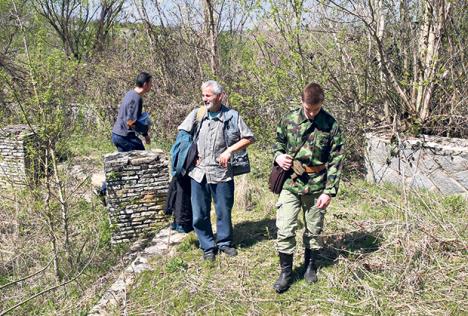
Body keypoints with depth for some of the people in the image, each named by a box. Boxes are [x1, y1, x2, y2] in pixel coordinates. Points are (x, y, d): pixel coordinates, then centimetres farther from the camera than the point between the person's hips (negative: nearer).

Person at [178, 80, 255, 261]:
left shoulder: (232, 116, -4)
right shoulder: (197, 114, 1)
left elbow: (249, 138, 0)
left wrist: (229, 150, -10)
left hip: (222, 172, -1)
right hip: (198, 173, 2)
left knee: (224, 211, 11)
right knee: (200, 214, 8)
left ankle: (224, 242, 33)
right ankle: (208, 246, 25)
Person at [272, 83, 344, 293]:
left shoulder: (331, 125, -6)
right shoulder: (288, 120, -1)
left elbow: (336, 160, -4)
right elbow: (278, 143, 14)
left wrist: (329, 191, -9)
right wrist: (278, 156, -10)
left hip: (316, 187, 0)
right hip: (290, 184, 1)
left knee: (314, 230, 13)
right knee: (284, 229, -3)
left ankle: (310, 265, 36)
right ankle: (286, 271, 14)